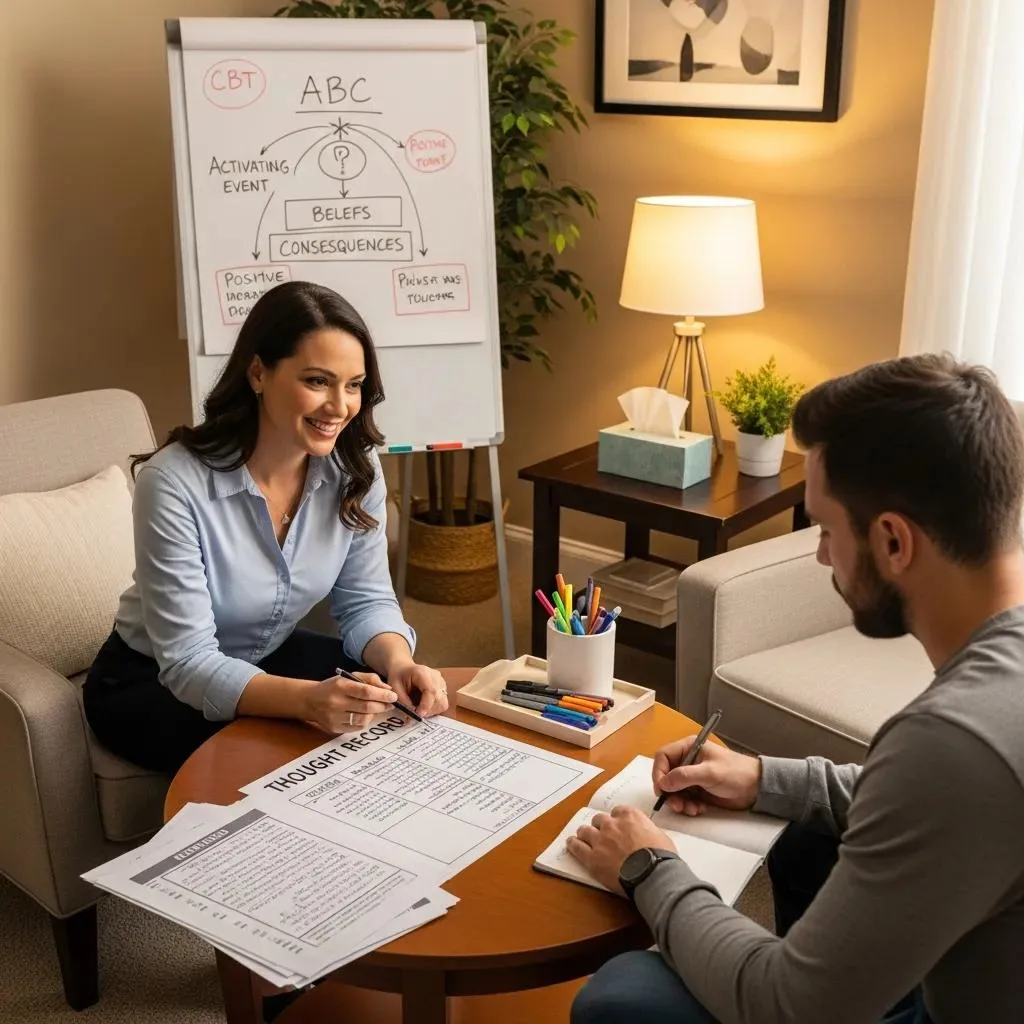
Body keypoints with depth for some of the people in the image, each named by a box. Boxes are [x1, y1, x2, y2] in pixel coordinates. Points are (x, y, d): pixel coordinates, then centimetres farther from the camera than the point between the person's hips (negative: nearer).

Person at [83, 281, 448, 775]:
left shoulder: (355, 468, -14)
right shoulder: (175, 481, -31)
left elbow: (366, 600, -7)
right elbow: (190, 663, -32)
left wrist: (398, 664, -31)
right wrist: (307, 700, -49)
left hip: (270, 657, 5)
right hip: (152, 682, -5)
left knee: (411, 709, -13)